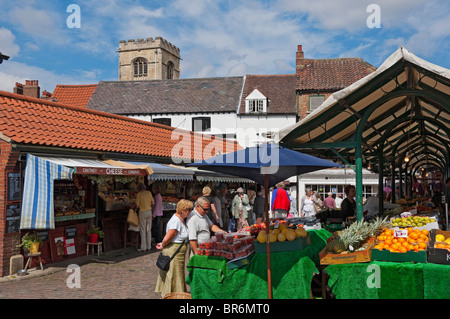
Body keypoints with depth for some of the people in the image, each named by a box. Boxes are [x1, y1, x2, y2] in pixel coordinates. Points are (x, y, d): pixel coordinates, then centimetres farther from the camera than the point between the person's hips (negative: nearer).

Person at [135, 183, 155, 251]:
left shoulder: (139, 194, -9)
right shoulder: (149, 192, 3)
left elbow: (137, 205, -10)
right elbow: (153, 203, 6)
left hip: (142, 212, -4)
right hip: (149, 212, 5)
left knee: (143, 230, 2)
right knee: (149, 230, 11)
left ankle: (143, 247, 4)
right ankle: (149, 247, 15)